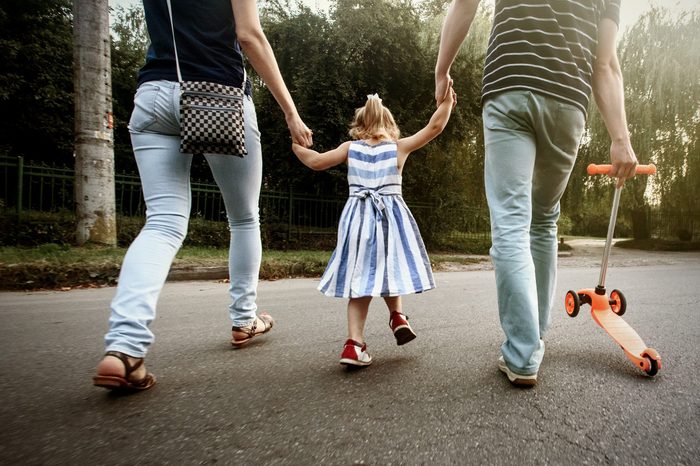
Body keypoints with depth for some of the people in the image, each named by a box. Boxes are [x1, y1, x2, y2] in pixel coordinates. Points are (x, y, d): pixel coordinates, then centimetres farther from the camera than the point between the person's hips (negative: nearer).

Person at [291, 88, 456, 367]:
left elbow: (316, 162, 7)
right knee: (386, 271, 21)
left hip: (358, 217, 1)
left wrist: (296, 144, 22)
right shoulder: (399, 147, 6)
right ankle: (397, 315, 4)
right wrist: (447, 102, 16)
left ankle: (354, 342, -5)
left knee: (360, 278, 2)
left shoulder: (350, 148, 8)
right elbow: (434, 127, 5)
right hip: (391, 216, 0)